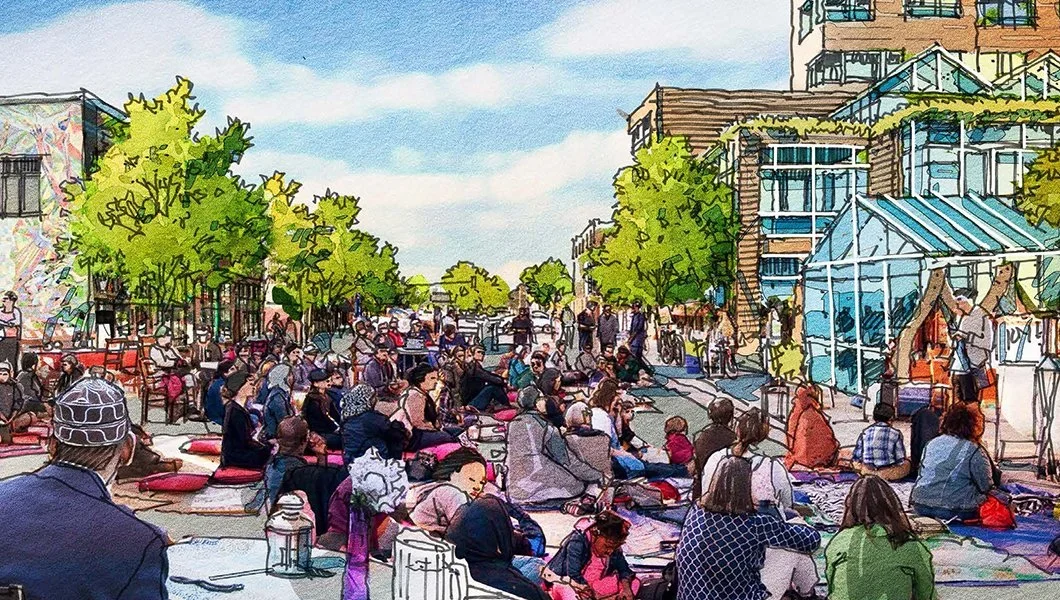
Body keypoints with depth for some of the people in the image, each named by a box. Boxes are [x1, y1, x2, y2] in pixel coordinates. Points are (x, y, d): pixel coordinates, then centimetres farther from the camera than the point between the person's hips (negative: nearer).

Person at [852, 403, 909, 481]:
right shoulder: (895, 434, -7)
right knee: (907, 463, 23)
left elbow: (856, 458, 2)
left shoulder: (865, 432, 0)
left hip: (867, 471, 1)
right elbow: (900, 460, -4)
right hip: (889, 474, -1)